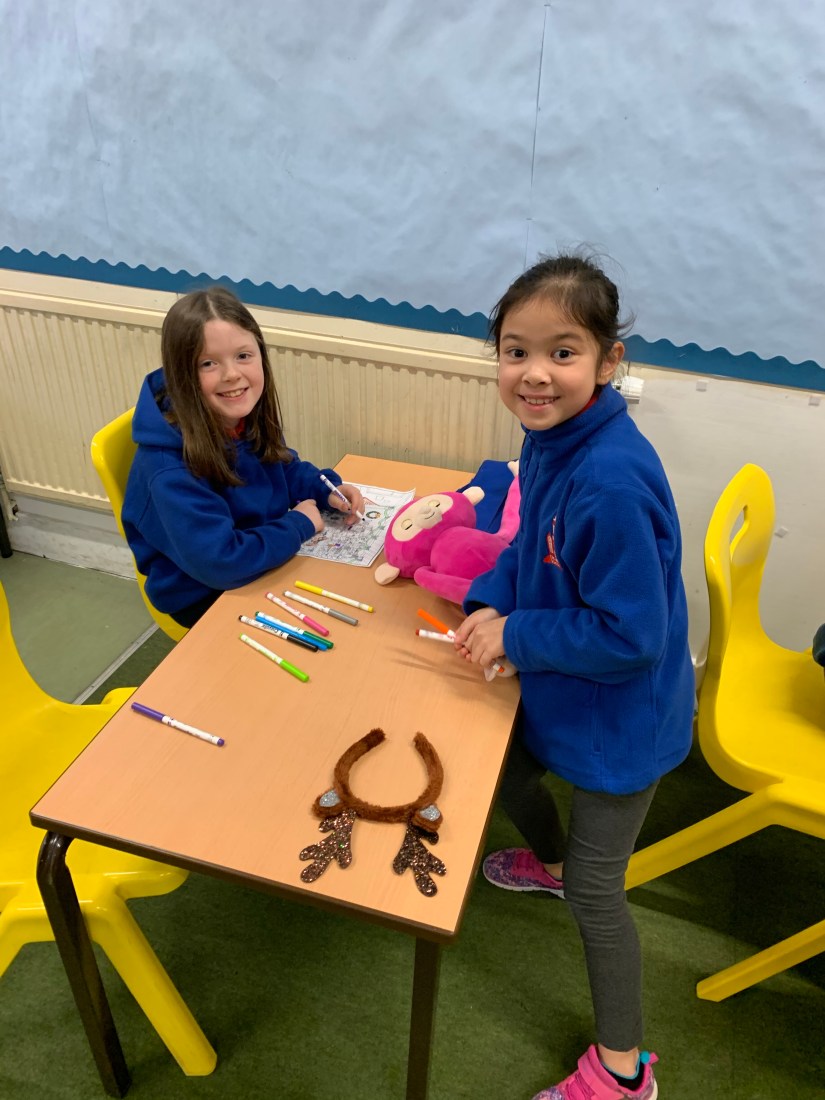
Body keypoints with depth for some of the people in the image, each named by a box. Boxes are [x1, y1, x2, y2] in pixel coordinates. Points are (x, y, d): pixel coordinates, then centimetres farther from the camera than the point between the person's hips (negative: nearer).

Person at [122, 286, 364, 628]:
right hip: (204, 595, -6)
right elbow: (220, 563, -36)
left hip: (261, 562, 6)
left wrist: (326, 490, -10)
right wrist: (299, 525, -23)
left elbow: (283, 468, 10)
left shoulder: (249, 416, -10)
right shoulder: (170, 465, -33)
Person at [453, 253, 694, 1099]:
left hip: (620, 713, -8)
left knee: (595, 892, 8)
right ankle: (548, 860, 65)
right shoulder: (551, 439, -8)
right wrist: (489, 602, -8)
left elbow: (631, 637, -29)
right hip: (561, 684, 8)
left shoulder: (612, 482, -35)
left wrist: (514, 636, -20)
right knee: (503, 763, 30)